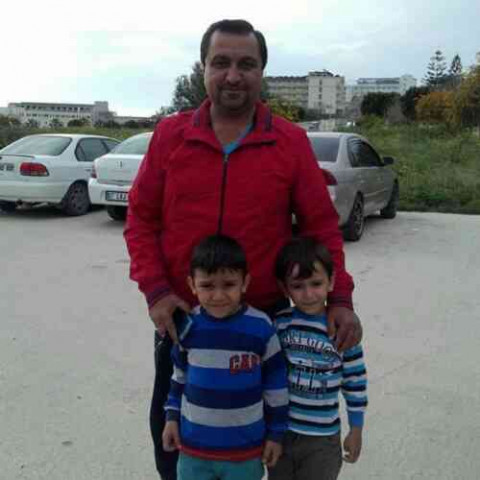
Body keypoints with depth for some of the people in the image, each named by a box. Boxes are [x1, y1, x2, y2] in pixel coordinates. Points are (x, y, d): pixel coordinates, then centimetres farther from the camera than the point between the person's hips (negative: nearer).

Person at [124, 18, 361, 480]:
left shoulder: (291, 141, -5)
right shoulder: (170, 134, -2)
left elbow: (321, 225, -2)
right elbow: (141, 218, 1)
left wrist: (339, 297, -11)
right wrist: (155, 290, -10)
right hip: (180, 316, 2)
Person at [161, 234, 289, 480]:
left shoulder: (261, 328, -17)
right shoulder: (187, 326, -9)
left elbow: (276, 385, -6)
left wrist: (275, 433, 0)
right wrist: (172, 416, 9)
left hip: (245, 447, -2)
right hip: (194, 443, 2)